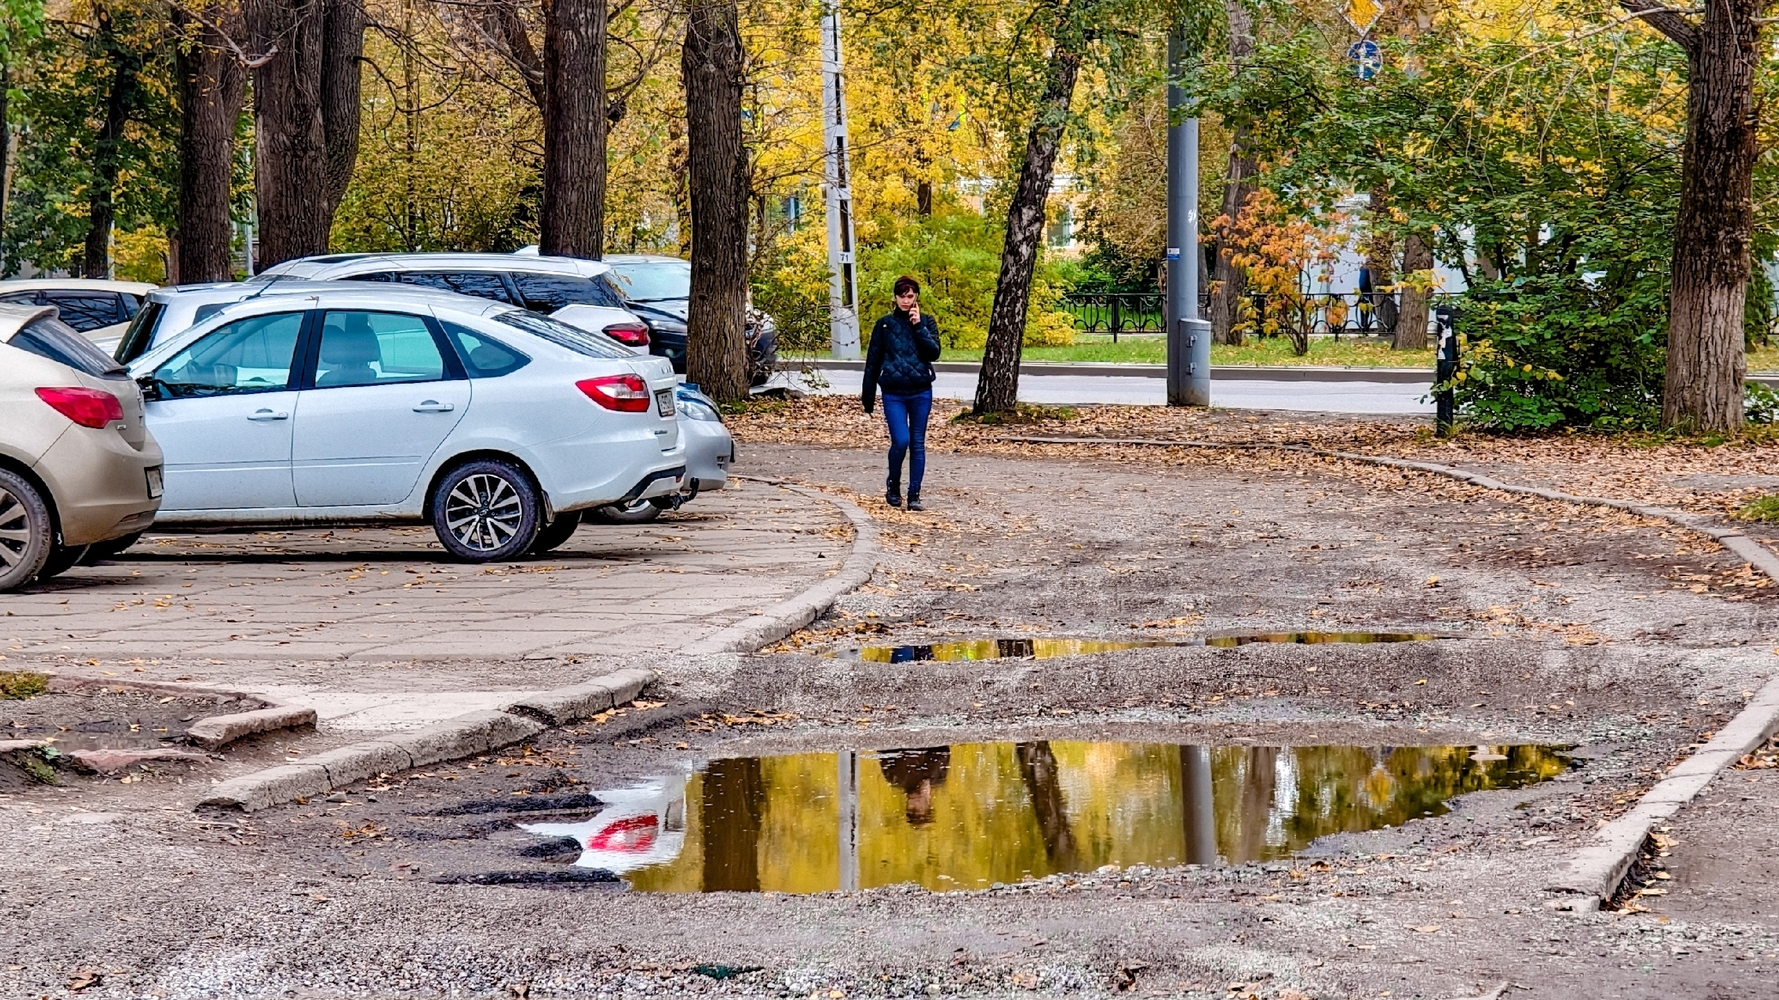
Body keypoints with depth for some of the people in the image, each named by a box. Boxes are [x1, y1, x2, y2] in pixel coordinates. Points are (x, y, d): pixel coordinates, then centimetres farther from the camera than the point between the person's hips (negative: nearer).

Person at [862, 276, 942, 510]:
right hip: (893, 393, -1)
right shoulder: (885, 324, 4)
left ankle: (914, 495, 10)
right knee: (900, 441, -13)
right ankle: (893, 484, 12)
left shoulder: (927, 322, 7)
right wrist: (868, 394, 6)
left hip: (921, 392, 1)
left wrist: (918, 326, -12)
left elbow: (934, 353, -7)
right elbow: (873, 361, 7)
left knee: (918, 444, 3)